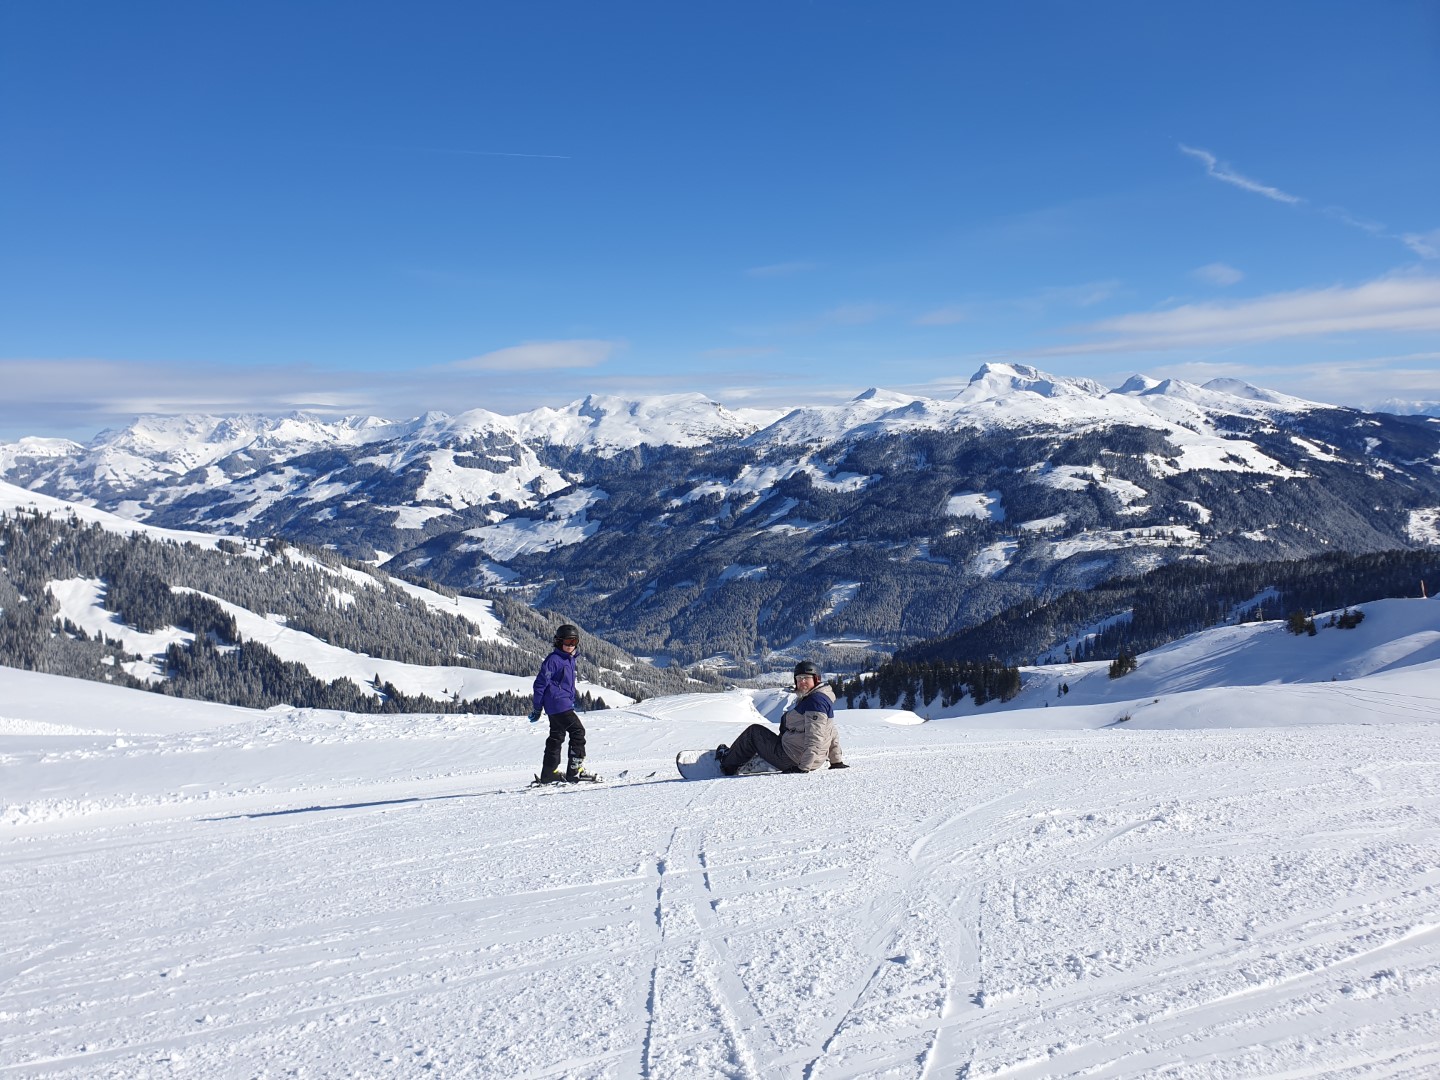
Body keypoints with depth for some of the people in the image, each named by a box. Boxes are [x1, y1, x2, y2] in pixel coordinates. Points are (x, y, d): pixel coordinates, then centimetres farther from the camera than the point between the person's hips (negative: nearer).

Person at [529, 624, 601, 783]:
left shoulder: (570, 660, 15)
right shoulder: (553, 659, -12)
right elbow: (540, 683, -12)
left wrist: (572, 703, 24)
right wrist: (537, 708, -10)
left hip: (565, 705, 10)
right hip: (558, 704, -10)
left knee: (556, 738, 13)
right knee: (577, 731, -13)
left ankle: (548, 773, 20)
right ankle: (575, 770, -12)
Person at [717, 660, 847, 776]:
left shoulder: (815, 701, -21)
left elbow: (814, 739, -28)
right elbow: (832, 734, 17)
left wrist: (804, 767, -28)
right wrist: (836, 761, 20)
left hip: (790, 760, -10)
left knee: (754, 731, 10)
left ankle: (728, 765, 25)